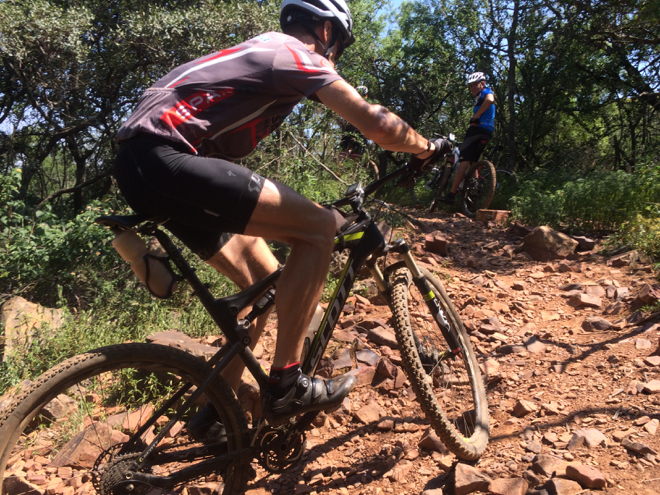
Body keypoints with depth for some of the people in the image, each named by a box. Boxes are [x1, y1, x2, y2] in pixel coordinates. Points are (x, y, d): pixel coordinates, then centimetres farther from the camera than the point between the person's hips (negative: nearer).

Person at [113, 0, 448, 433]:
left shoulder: (262, 52, 28)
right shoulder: (299, 55, -1)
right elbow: (376, 124, -8)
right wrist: (428, 149, 12)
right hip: (162, 157, -10)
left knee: (267, 280, 11)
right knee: (320, 227, -15)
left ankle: (216, 413, 20)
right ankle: (286, 384, -9)